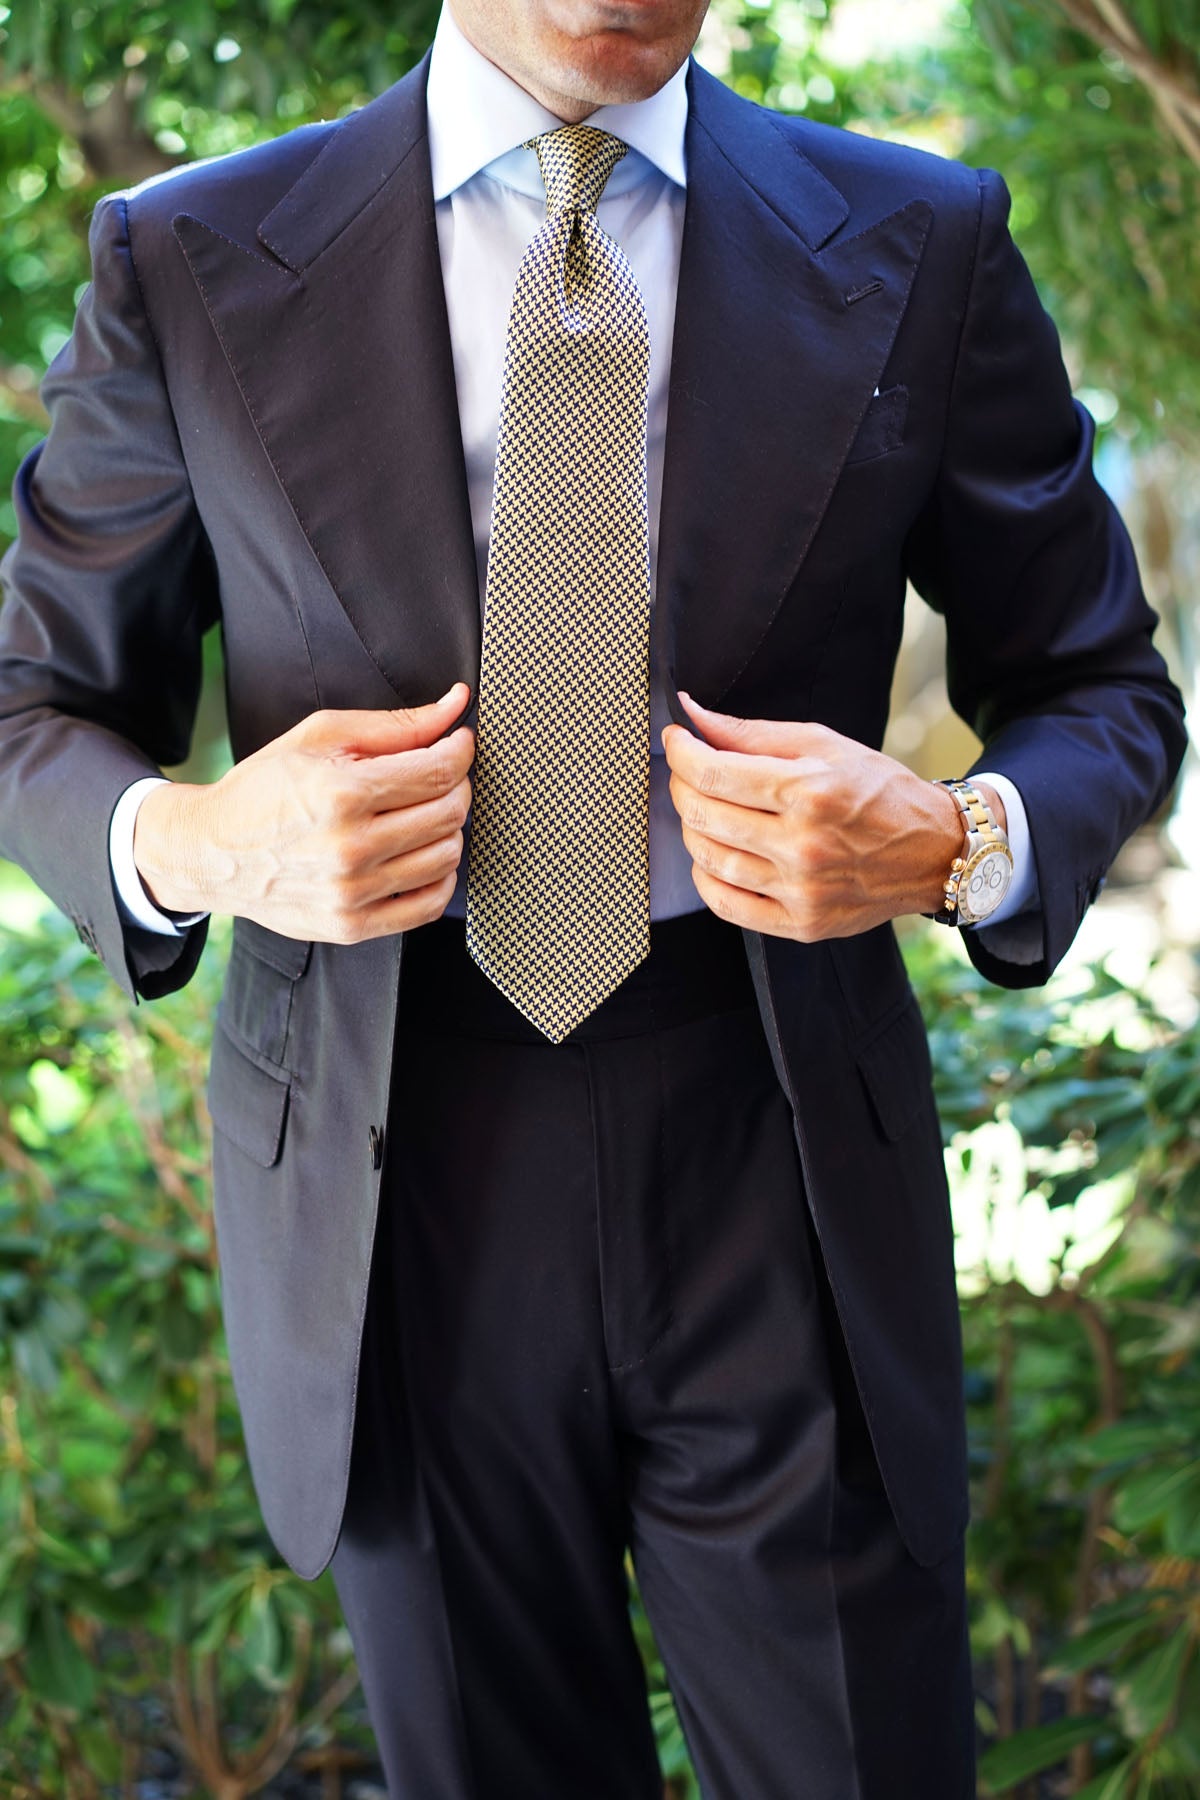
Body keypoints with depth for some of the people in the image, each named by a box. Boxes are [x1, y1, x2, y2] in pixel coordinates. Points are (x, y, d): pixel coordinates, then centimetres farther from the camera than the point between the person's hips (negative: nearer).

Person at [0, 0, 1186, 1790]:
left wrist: (957, 844, -16)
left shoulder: (920, 246, 0)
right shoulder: (189, 262, -1)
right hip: (390, 1191, 0)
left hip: (785, 1182, 0)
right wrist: (192, 843, -16)